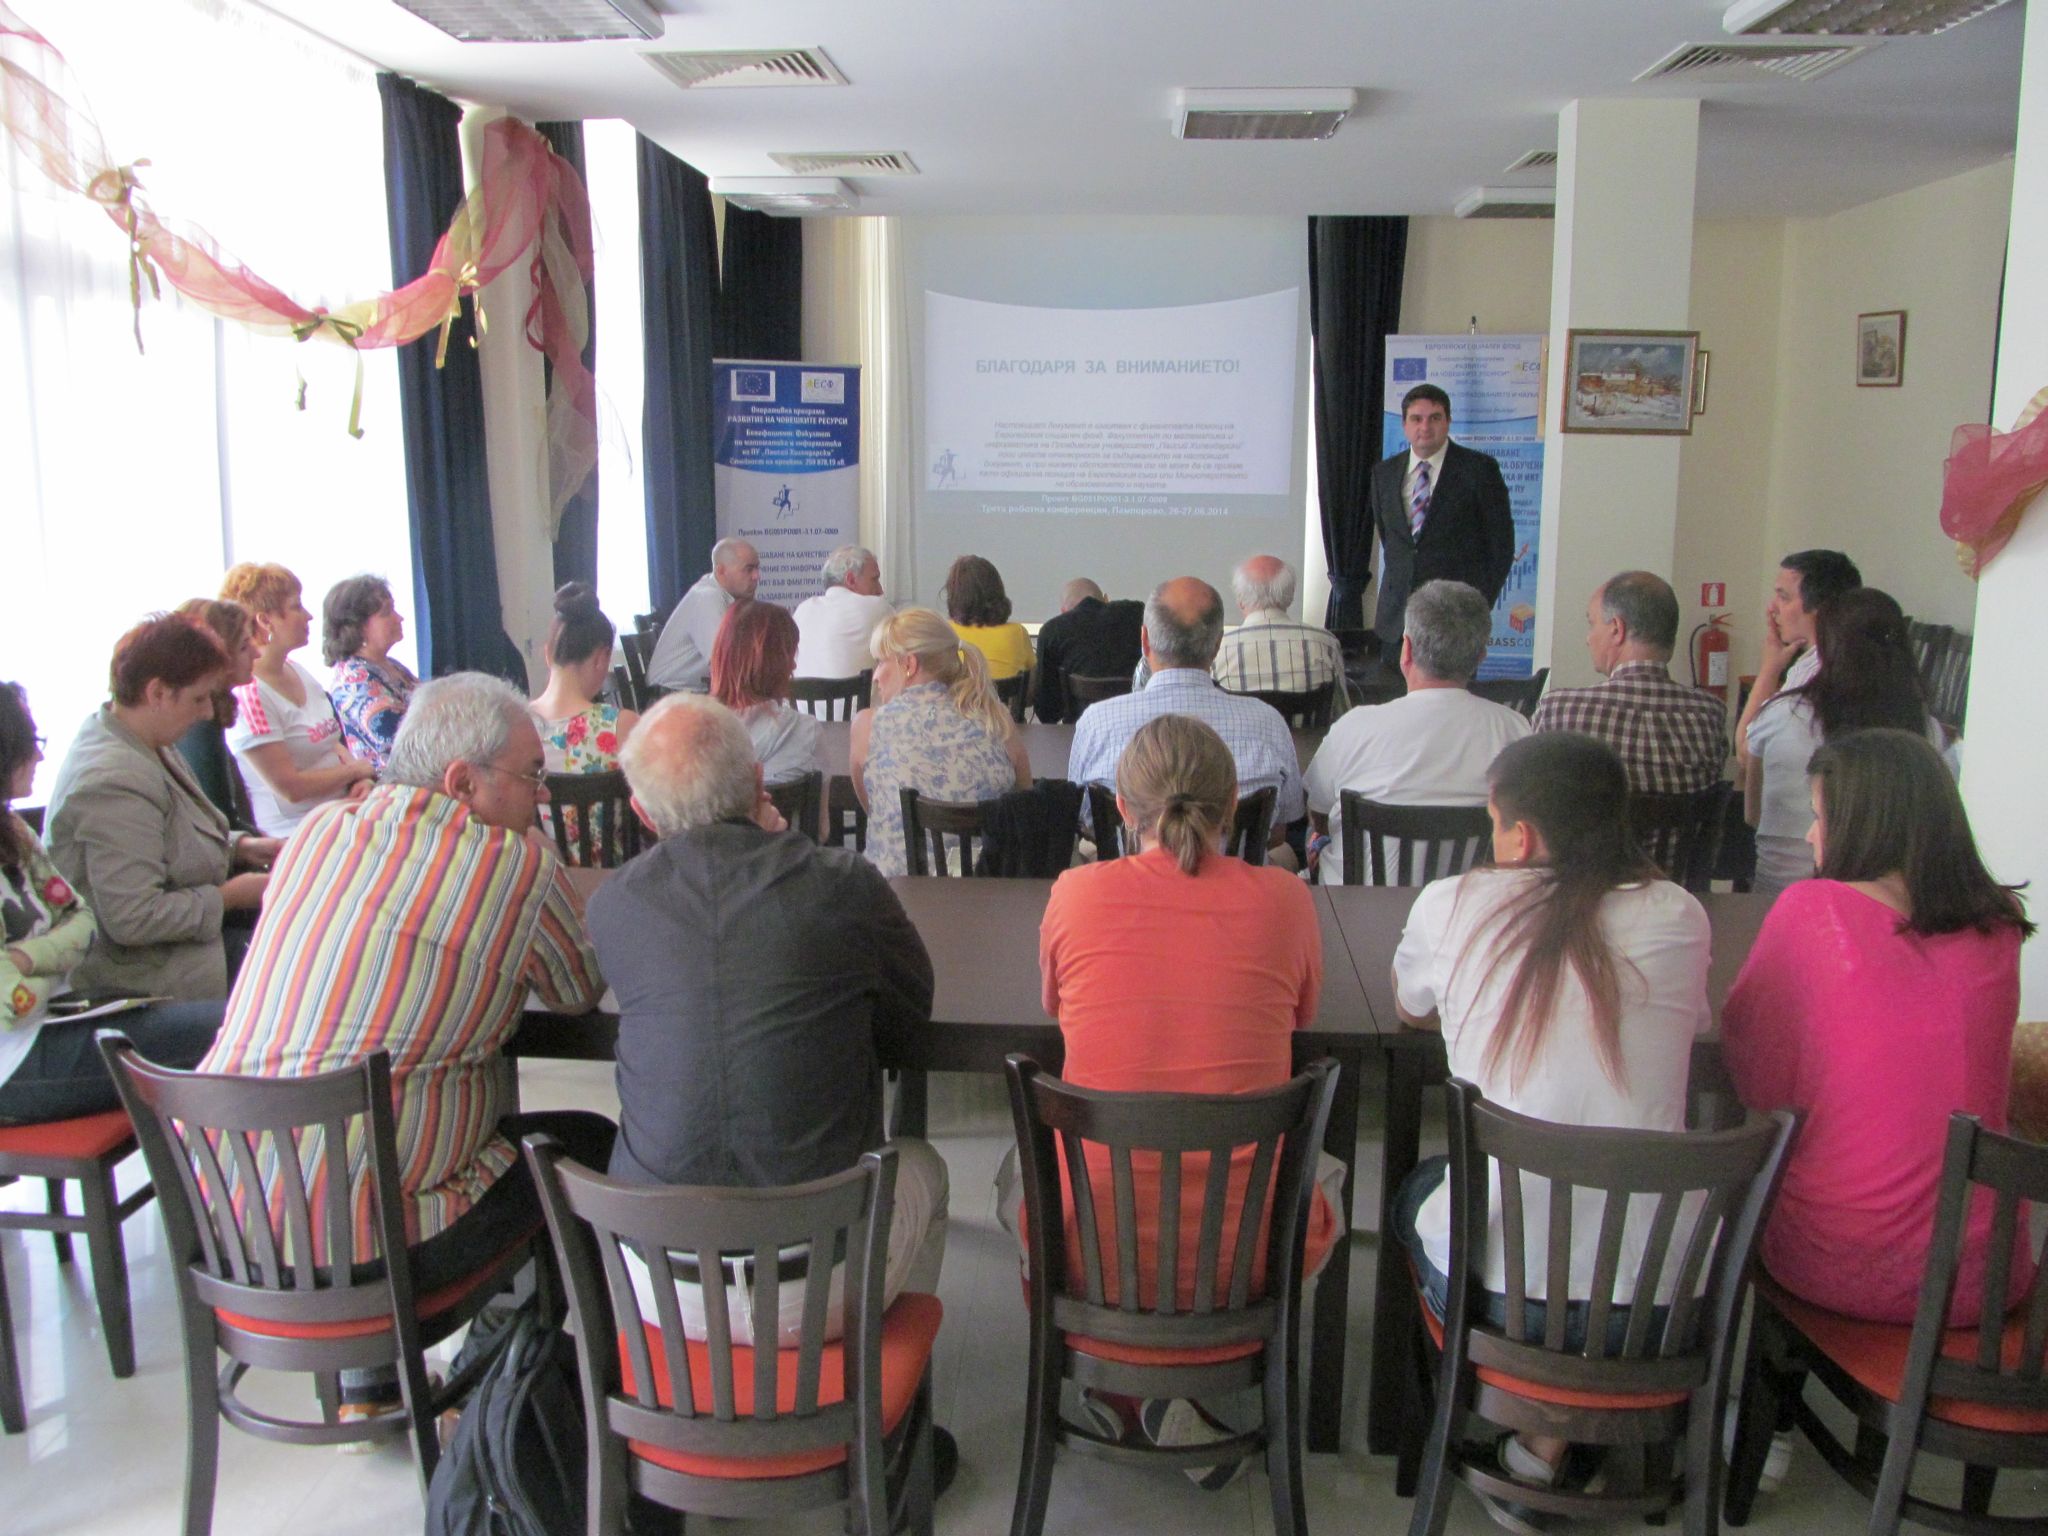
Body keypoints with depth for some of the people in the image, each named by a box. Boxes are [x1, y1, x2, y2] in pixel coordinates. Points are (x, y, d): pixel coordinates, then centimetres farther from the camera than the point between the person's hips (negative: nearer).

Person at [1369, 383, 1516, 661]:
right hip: (1396, 616, 4)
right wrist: (1394, 591, 12)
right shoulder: (1384, 472, 11)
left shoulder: (1479, 469, -1)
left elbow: (1501, 543, 1)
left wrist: (1480, 605, -3)